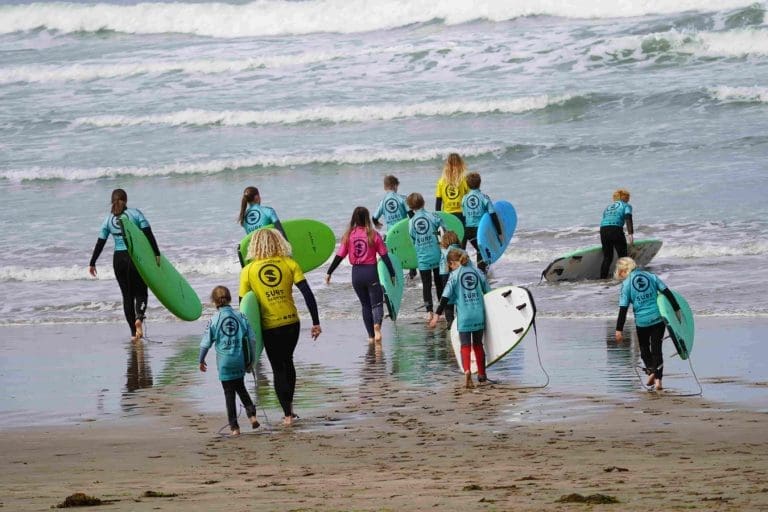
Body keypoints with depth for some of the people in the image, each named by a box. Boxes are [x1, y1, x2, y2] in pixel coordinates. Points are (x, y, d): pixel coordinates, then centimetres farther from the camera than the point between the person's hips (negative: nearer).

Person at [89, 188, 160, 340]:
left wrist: (92, 263, 15)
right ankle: (139, 317, -24)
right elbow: (148, 235, -8)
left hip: (118, 259, 2)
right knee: (140, 292, 7)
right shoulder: (135, 213, -2)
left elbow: (100, 244, 6)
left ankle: (133, 333, 9)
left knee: (127, 295, 11)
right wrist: (157, 254, -5)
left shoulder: (108, 220, 5)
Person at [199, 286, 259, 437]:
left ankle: (234, 427, 5)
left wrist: (201, 360, 13)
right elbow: (252, 339, 1)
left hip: (224, 362, -3)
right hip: (240, 361, 3)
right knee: (241, 388, 23)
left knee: (229, 393, 6)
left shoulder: (214, 320, -8)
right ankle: (252, 414, 6)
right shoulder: (241, 317, -1)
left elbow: (206, 343, -3)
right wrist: (251, 360, 13)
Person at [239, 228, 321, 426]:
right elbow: (308, 294, -8)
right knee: (287, 362, 24)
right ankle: (289, 406, 30)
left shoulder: (248, 271, -4)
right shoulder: (289, 264, -3)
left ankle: (287, 414, 6)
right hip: (291, 323, 2)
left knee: (278, 368, 9)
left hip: (269, 327, -2)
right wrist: (316, 323, -3)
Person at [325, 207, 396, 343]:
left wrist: (329, 272, 10)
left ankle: (371, 336, 16)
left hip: (356, 273, 2)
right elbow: (384, 256, -4)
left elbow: (339, 256, 1)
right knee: (376, 303, 1)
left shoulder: (349, 235, 0)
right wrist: (392, 274, 2)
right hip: (371, 272, -2)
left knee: (365, 305, 16)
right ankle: (377, 326, -30)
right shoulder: (373, 235, -5)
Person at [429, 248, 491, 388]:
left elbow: (446, 297, -9)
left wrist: (437, 315, -8)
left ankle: (467, 371, -26)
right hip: (479, 315, 4)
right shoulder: (477, 272, 8)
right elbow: (488, 292, 13)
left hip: (464, 316, -4)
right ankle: (482, 374, 23)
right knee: (478, 344, 18)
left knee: (465, 345, -3)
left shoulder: (455, 275, -4)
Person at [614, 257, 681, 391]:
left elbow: (623, 309, -7)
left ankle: (650, 371, 2)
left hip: (642, 321, -2)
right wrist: (677, 310, 9)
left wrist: (619, 330, -4)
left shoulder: (626, 284, -4)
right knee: (657, 349, 8)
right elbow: (668, 293, 1)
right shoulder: (651, 276, 4)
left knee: (644, 348, 21)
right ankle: (658, 379, 0)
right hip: (658, 318, 2)